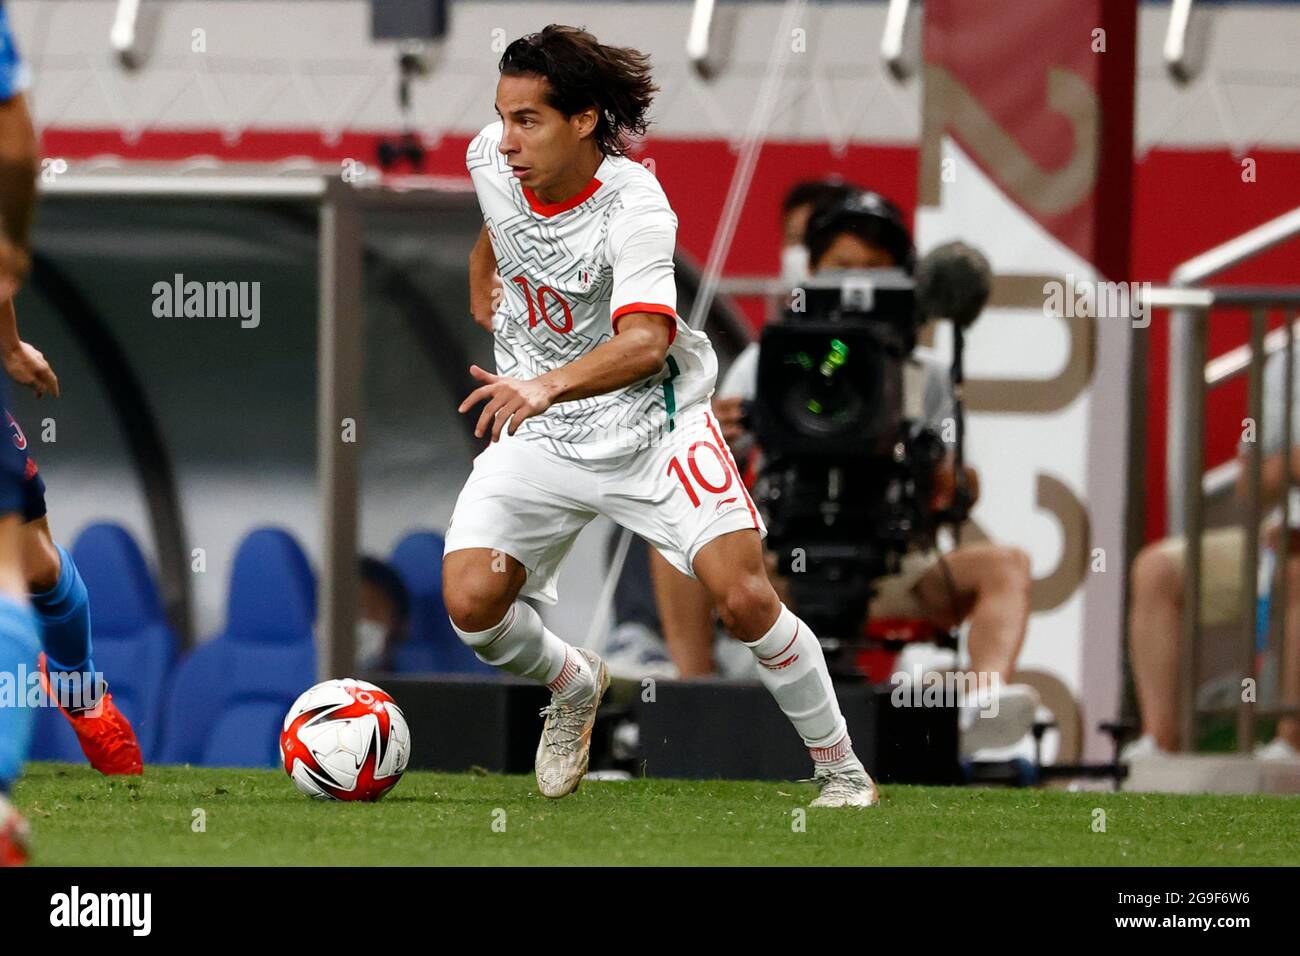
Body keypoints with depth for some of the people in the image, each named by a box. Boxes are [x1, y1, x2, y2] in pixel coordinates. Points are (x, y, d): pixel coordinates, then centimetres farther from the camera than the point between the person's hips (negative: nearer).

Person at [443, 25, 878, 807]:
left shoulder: (634, 206, -27)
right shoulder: (493, 158, -10)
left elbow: (644, 342, -43)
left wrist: (547, 385, -60)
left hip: (651, 422, -4)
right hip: (538, 436, 4)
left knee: (745, 600, -16)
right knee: (470, 602, -14)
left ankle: (842, 771, 5)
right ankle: (575, 687, 19)